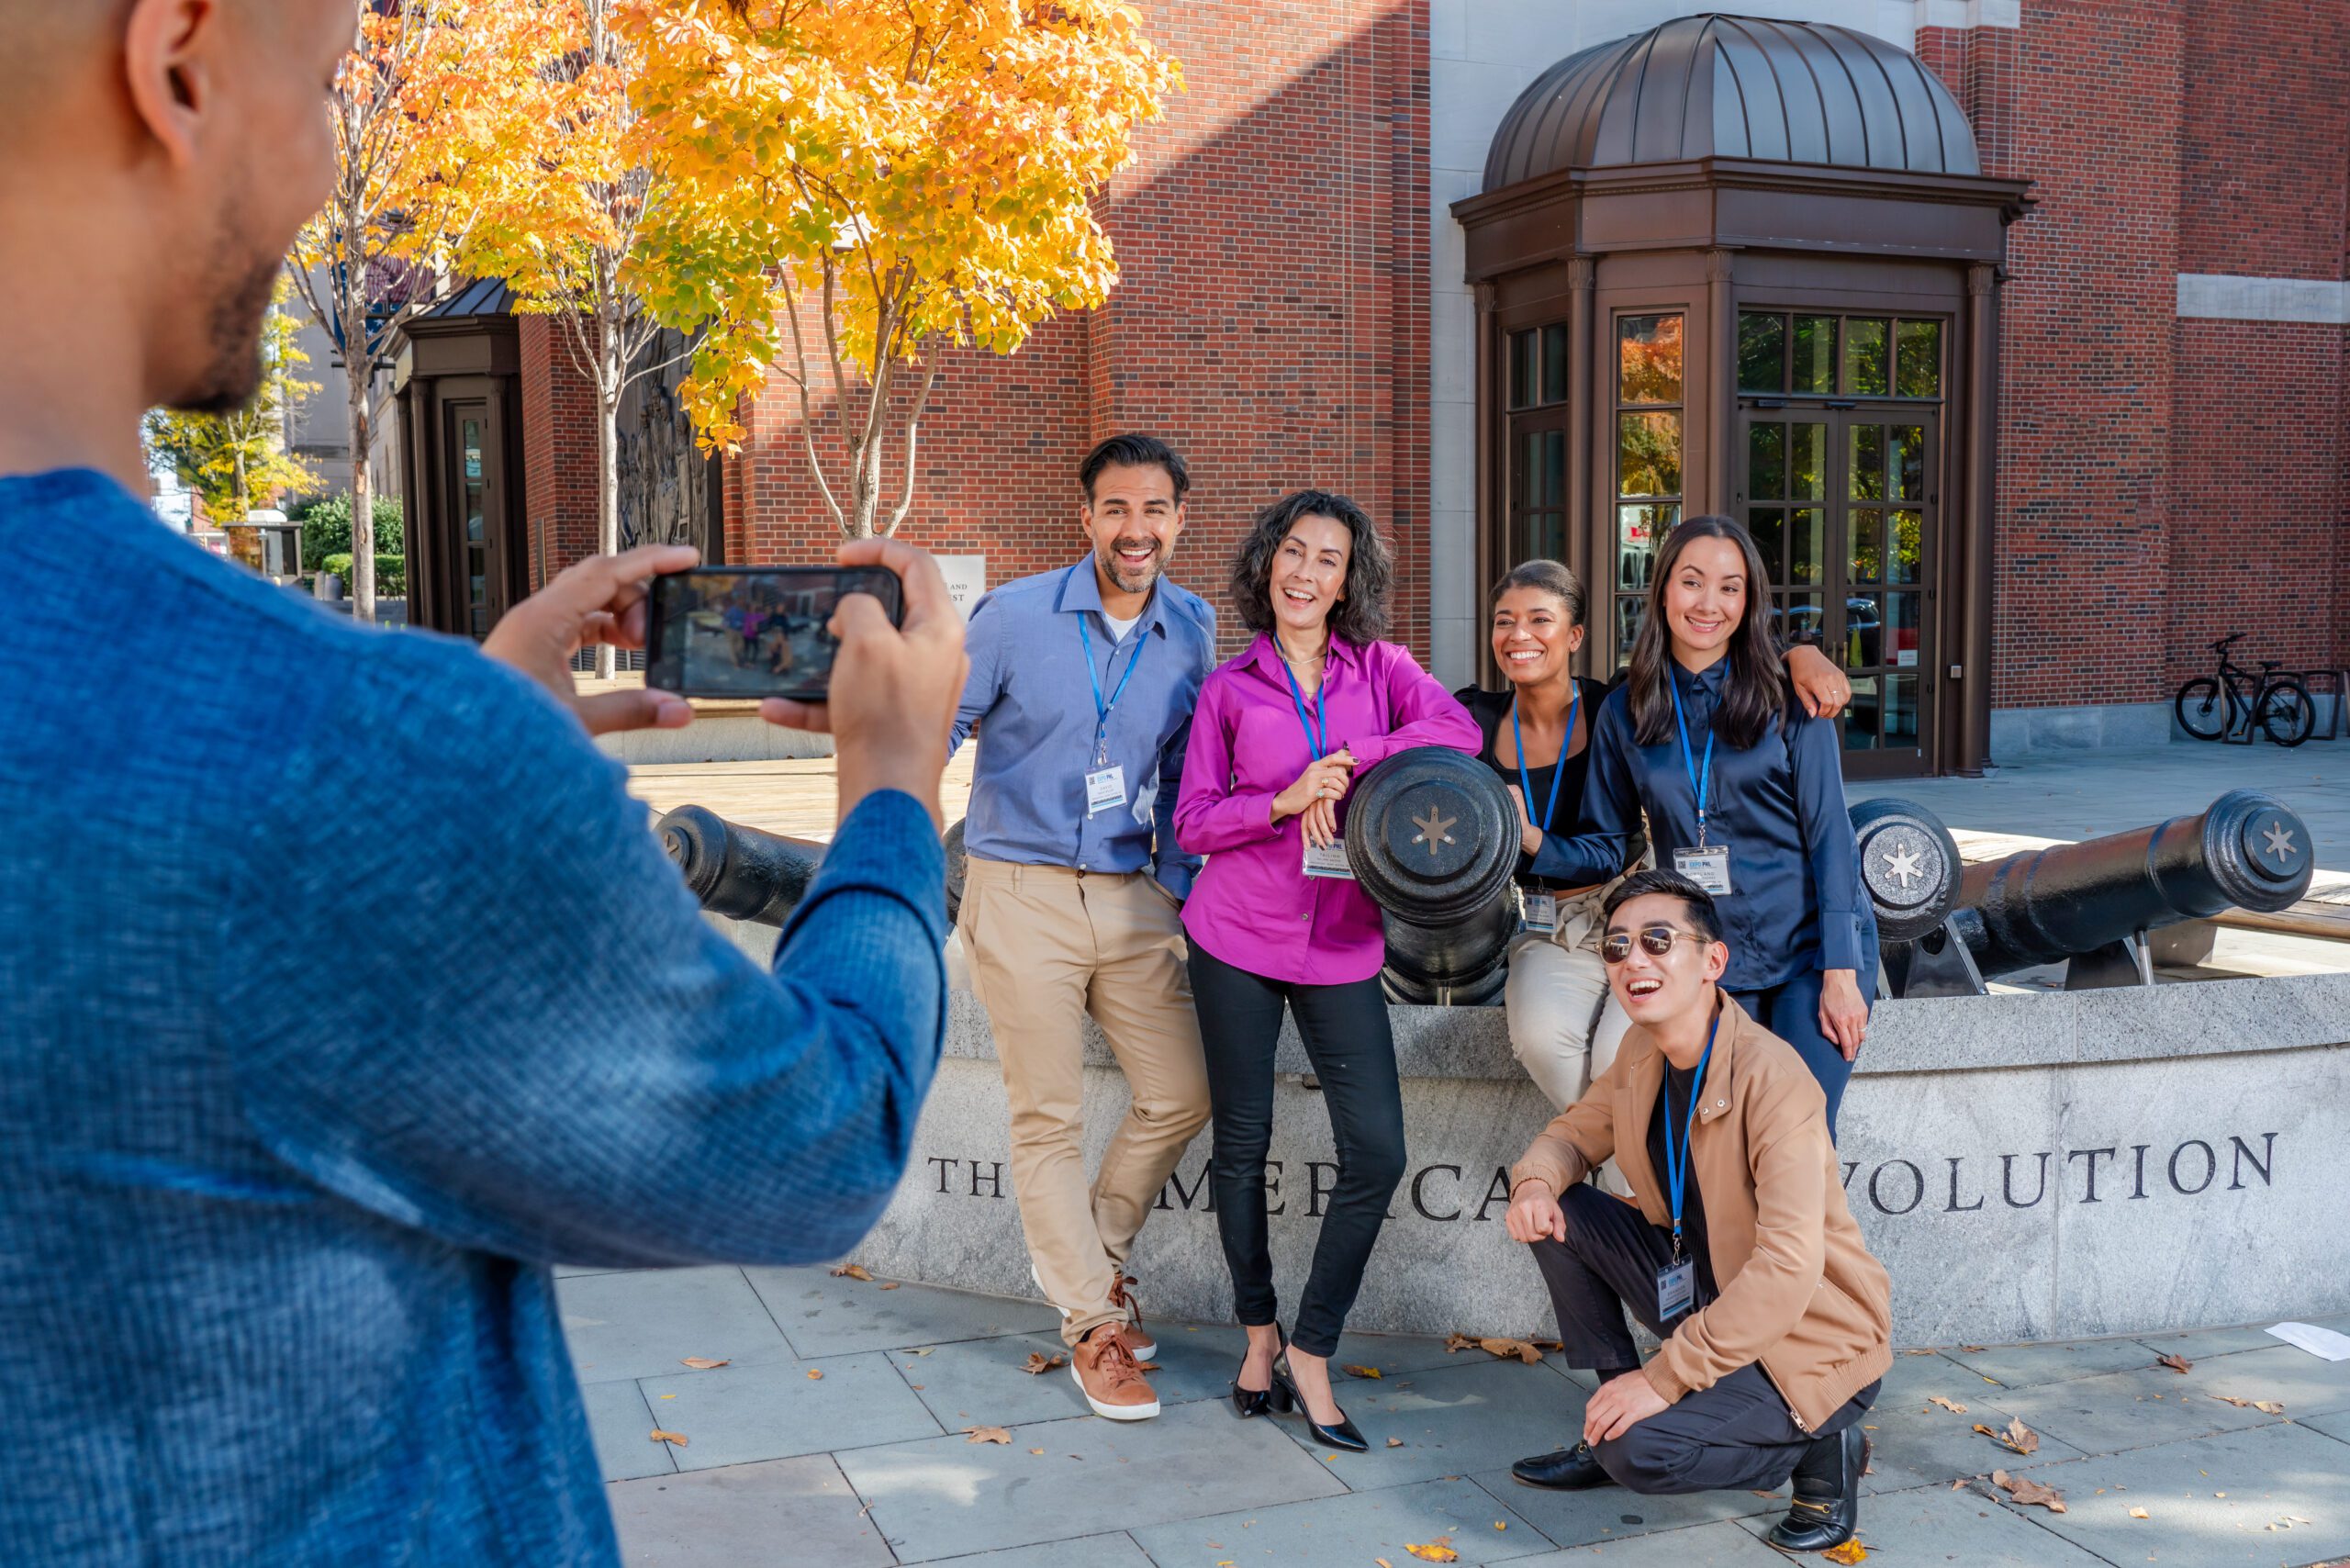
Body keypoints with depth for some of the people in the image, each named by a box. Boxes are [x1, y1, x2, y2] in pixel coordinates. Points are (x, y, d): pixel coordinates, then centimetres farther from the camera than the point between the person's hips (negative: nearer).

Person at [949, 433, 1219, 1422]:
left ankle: (1095, 1250, 30)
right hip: (1022, 894, -4)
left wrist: (1178, 888, 10)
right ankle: (1092, 1322, 17)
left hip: (1132, 898, 4)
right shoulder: (1014, 616, -8)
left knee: (1181, 1095, 6)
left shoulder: (1193, 631, 4)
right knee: (1049, 1117, 2)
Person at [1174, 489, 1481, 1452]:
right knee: (1243, 1140, 6)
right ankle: (1258, 1334, 24)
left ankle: (1310, 1354, 7)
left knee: (1377, 1152, -6)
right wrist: (1285, 800, -14)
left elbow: (1459, 734, -10)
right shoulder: (1230, 687, 4)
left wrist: (1348, 764, -17)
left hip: (1342, 943, 1)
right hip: (1236, 937, -1)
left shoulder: (1381, 667, 6)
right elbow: (1193, 822, 2)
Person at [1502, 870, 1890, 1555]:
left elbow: (1789, 1267, -34)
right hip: (1705, 1288, 8)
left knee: (1639, 1452, -26)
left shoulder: (1772, 1078, -27)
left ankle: (1820, 1447, 0)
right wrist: (1535, 1180, -12)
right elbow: (1575, 1130, 14)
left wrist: (1665, 1377, -33)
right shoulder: (1641, 1052, -2)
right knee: (1557, 1212, -2)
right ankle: (1612, 1426, 8)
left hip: (1810, 1341, -8)